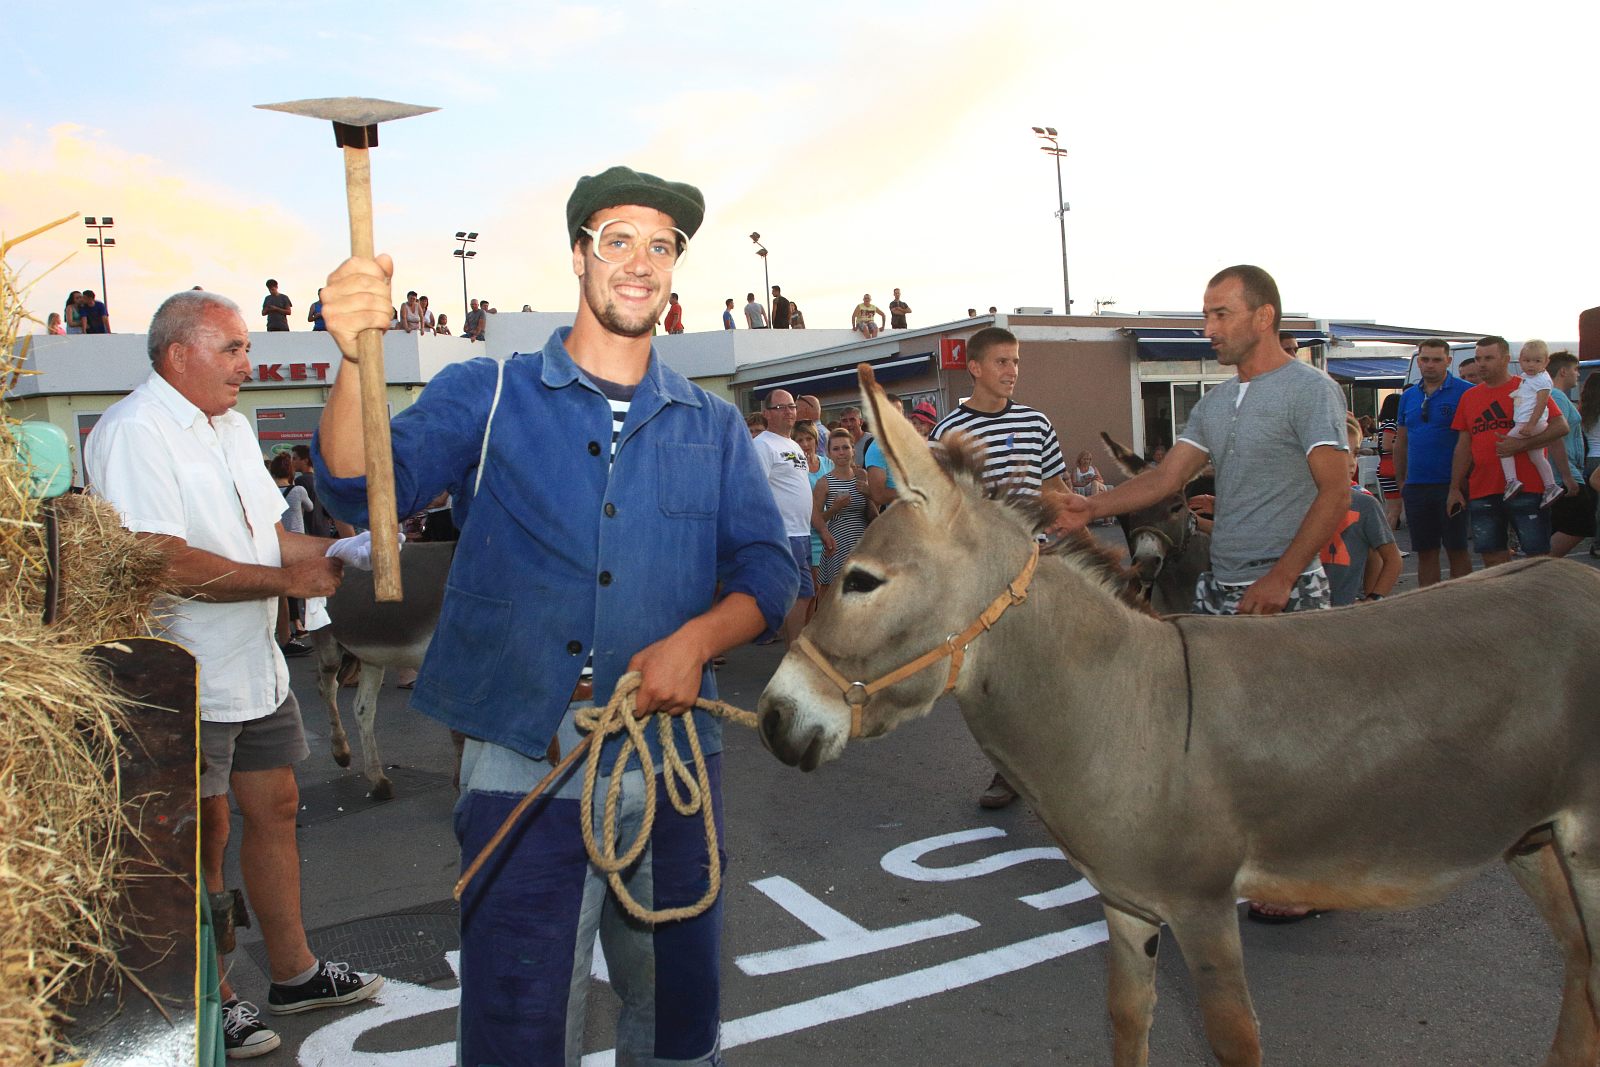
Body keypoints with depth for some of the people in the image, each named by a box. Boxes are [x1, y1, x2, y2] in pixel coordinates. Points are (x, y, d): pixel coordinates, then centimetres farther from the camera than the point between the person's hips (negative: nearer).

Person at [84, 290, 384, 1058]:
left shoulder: (232, 427, 14)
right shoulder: (133, 433, -16)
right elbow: (167, 562, -25)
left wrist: (336, 552, 3)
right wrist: (288, 579, -20)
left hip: (256, 667, 9)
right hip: (187, 683, -9)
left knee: (274, 809, 15)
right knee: (202, 836, 4)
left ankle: (293, 972, 30)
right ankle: (210, 1000, 22)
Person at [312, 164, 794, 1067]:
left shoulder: (713, 428, 10)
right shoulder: (488, 396, 3)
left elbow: (768, 572, 4)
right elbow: (365, 488, -10)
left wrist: (697, 638, -16)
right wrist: (356, 360, -29)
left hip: (672, 762, 3)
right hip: (523, 763, -2)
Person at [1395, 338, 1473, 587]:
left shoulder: (1465, 393, -4)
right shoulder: (1409, 396, 12)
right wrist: (1400, 481, 14)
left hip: (1451, 485, -4)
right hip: (1416, 486, 4)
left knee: (1457, 549, 2)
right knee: (1425, 551, 10)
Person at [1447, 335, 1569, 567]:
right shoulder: (1469, 397, 13)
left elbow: (1561, 426, -7)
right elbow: (1463, 446, 14)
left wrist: (1521, 444, -19)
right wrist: (1455, 488, 9)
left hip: (1527, 489, -4)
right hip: (1482, 493, 4)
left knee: (1539, 556, -1)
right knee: (1493, 559, 6)